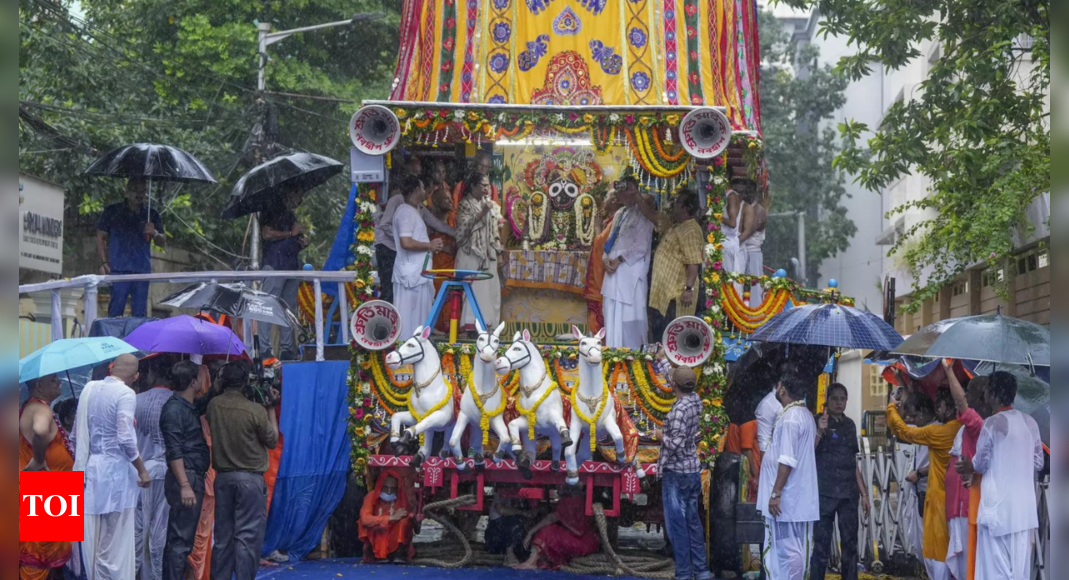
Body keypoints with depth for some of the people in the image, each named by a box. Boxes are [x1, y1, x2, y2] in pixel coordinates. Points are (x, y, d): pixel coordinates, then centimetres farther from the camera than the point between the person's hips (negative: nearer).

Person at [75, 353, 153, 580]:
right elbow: (126, 438, -19)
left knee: (93, 537, 10)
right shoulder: (125, 393, -13)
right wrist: (142, 470, -10)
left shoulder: (89, 388, 6)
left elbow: (76, 433, 11)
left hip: (89, 468, 6)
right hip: (115, 470, -6)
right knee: (117, 539, 1)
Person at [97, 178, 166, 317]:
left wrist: (154, 233, -11)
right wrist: (104, 262, -3)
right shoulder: (112, 211, 7)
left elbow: (162, 242, 12)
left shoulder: (152, 215, 13)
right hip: (119, 269, -3)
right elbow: (101, 237, 8)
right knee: (116, 308, -8)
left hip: (142, 270, 3)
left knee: (140, 313, 4)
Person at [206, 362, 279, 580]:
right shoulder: (255, 410, -15)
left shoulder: (213, 406, -2)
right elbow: (272, 441, -2)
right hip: (250, 478, -5)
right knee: (248, 535, -2)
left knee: (223, 534, 12)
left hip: (223, 476, 5)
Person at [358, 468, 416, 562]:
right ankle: (376, 555, -16)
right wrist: (391, 518, -29)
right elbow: (365, 519, -26)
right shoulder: (372, 496, -10)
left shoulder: (401, 499, -6)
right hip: (375, 541, 0)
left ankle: (399, 554, -27)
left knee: (405, 520, -23)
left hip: (396, 542, 0)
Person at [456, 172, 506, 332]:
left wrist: (499, 251, 12)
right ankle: (471, 323, -10)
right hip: (470, 252, -6)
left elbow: (495, 230, 17)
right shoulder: (465, 205, -1)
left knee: (489, 288, 2)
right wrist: (482, 213, -20)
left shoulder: (490, 205, 15)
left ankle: (486, 321, 5)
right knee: (471, 287, -10)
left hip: (487, 253, 6)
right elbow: (464, 226, -14)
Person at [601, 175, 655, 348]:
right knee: (612, 316, 8)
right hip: (614, 272, 8)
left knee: (628, 317, -5)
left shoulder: (642, 214, -8)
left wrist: (619, 260, -13)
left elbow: (641, 247, -13)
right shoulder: (619, 214, 17)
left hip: (630, 273, -8)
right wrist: (606, 259, 0)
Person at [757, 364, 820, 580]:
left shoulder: (790, 418, -16)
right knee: (798, 548, 11)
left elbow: (787, 461, -22)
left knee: (786, 549, -7)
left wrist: (776, 493, -20)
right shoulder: (806, 415, 14)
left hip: (787, 497, -10)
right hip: (801, 496, 10)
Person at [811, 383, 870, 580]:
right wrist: (820, 432, -25)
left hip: (849, 492, 5)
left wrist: (863, 493, 16)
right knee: (821, 543, -6)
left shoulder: (849, 424, 15)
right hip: (824, 492, -5)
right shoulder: (818, 422, -1)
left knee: (850, 542, 5)